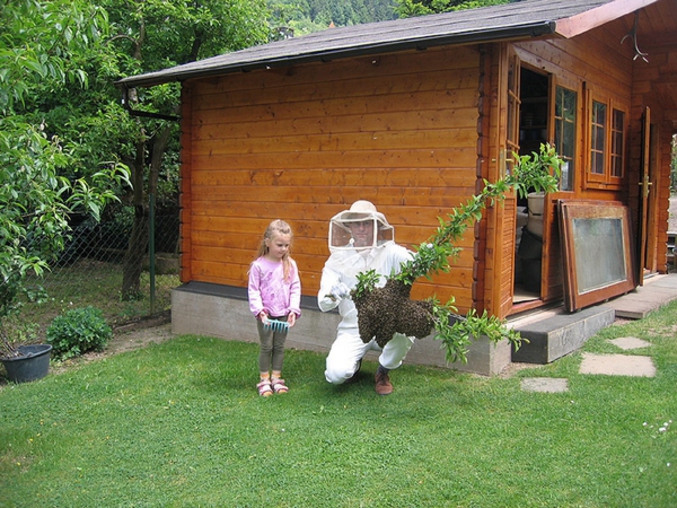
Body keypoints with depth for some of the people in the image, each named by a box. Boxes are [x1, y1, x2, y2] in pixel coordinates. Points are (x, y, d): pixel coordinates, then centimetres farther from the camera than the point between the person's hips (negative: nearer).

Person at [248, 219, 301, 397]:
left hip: (283, 314, 3)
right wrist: (259, 310, -18)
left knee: (279, 346, 12)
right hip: (265, 315, -3)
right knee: (266, 346, 6)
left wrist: (294, 309, -8)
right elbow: (253, 290, -8)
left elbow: (295, 288, 1)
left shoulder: (290, 264, -2)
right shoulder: (258, 265, -11)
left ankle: (276, 378, 24)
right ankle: (264, 380, 18)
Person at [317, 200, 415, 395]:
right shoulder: (338, 258, -1)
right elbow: (323, 304, -11)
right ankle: (354, 361, 18)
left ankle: (383, 372, 1)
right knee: (336, 374, -23)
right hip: (353, 330, 0)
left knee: (405, 334, -34)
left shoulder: (389, 251, -3)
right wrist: (332, 294, -35)